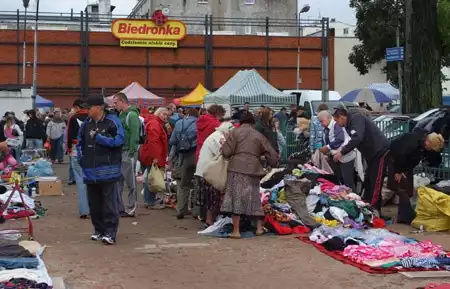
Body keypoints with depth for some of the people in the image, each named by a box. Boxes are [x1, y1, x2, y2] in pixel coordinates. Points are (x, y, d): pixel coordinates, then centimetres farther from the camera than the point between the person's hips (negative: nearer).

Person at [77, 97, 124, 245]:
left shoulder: (112, 121, -7)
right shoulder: (86, 124, 11)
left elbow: (119, 140, -17)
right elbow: (80, 142, 24)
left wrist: (98, 137, -14)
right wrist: (81, 158, 11)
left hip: (108, 170, -6)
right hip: (91, 171, 6)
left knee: (110, 203, -4)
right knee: (94, 203, 12)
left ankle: (110, 233, -1)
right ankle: (99, 230, 23)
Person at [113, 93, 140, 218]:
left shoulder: (132, 115, -12)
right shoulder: (121, 115, 16)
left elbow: (135, 136, -18)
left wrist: (131, 152, -20)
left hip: (128, 153, -9)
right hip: (119, 153, 9)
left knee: (130, 183, -1)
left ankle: (131, 209, 4)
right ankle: (119, 207, 17)